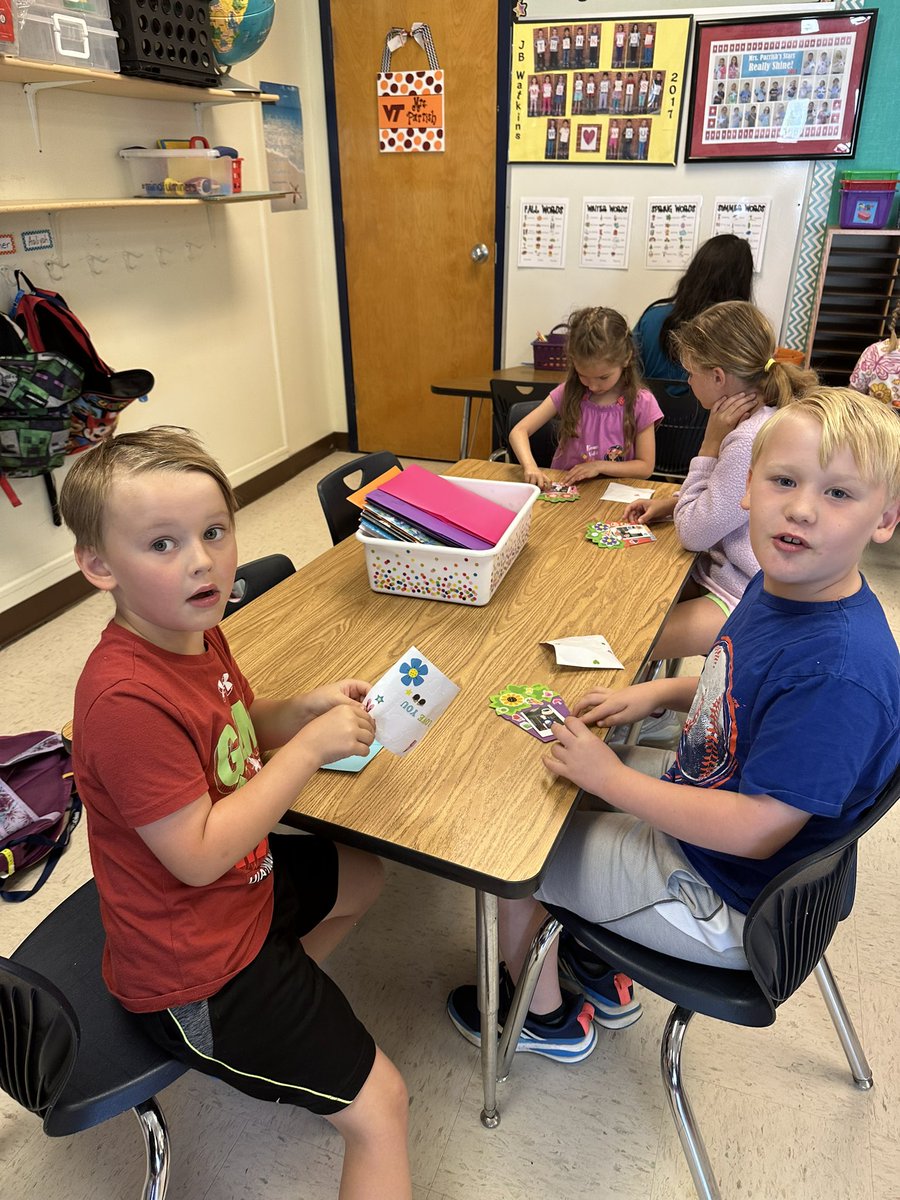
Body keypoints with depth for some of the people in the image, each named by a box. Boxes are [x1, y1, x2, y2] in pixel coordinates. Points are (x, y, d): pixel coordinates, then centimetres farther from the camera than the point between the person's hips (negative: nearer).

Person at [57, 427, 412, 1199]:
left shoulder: (195, 632, -5)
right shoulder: (126, 699, -33)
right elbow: (200, 856, -29)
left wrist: (303, 708, -8)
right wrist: (310, 750, -27)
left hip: (245, 883, 9)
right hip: (192, 967, -9)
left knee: (364, 876, 31)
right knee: (379, 1106, -1)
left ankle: (283, 1003, 37)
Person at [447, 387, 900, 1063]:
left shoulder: (842, 671, -35)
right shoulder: (778, 587, -7)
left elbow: (755, 829, -32)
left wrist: (611, 779, -25)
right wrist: (657, 692, -2)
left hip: (723, 905, -9)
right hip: (696, 804, 9)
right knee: (548, 774, 21)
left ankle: (545, 1017, 31)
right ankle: (600, 968, 35)